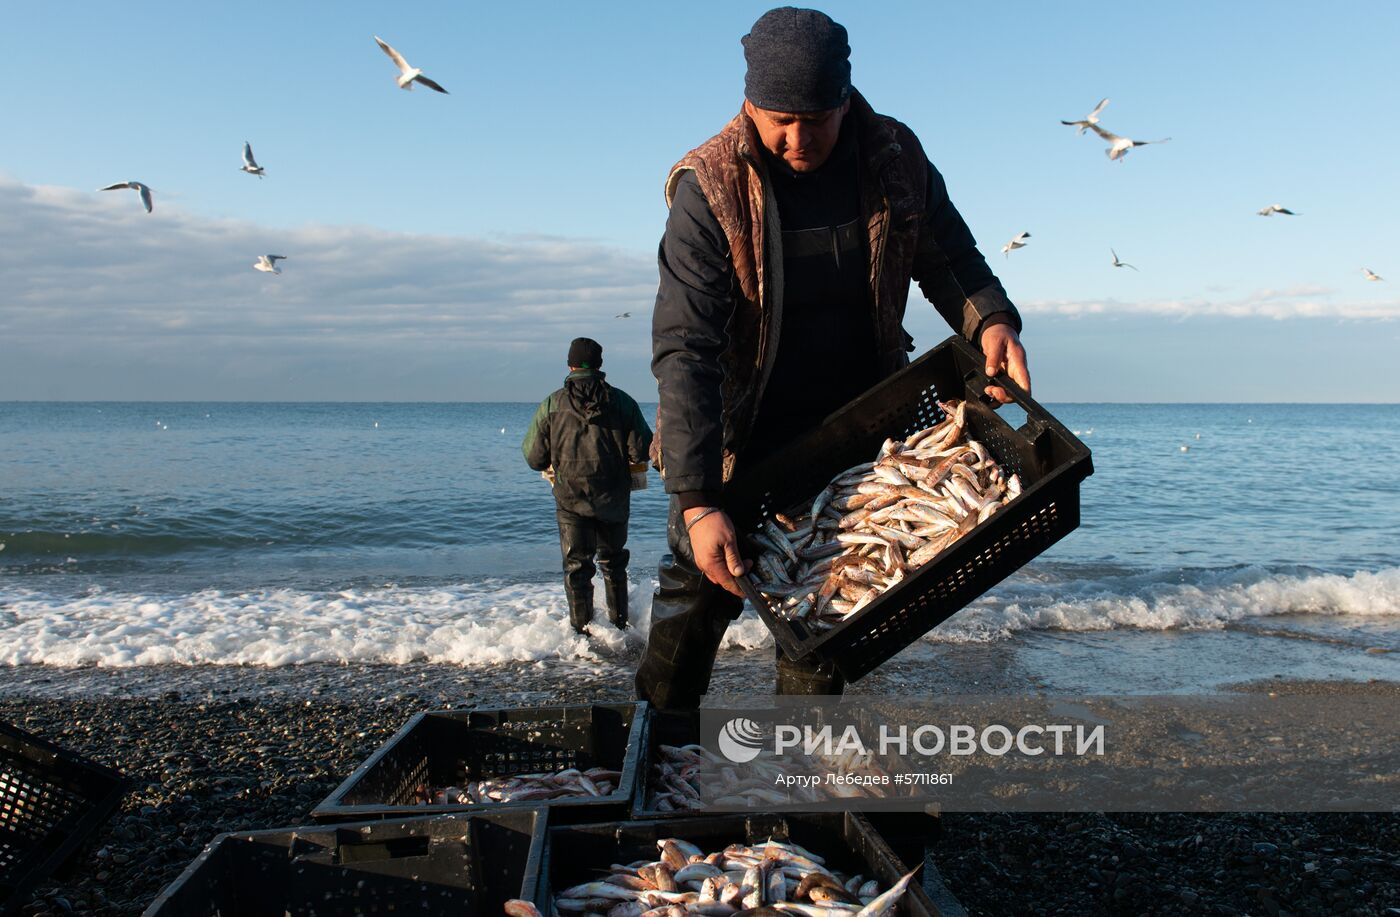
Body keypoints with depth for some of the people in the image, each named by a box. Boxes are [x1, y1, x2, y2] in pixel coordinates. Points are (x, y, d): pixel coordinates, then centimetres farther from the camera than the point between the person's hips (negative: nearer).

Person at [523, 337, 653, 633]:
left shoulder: (552, 404, -4)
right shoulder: (621, 401, -2)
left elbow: (534, 456, -2)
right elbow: (641, 450, -6)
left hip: (571, 499, -2)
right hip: (614, 498, 2)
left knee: (576, 564, 6)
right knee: (613, 562, 18)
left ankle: (581, 628, 3)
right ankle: (619, 622, 24)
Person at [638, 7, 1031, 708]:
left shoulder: (896, 159, -9)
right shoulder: (711, 188, -21)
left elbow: (948, 257, 7)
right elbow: (684, 350, -27)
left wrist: (991, 320, -17)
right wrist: (697, 503, -35)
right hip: (744, 432, -3)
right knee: (700, 586, 3)